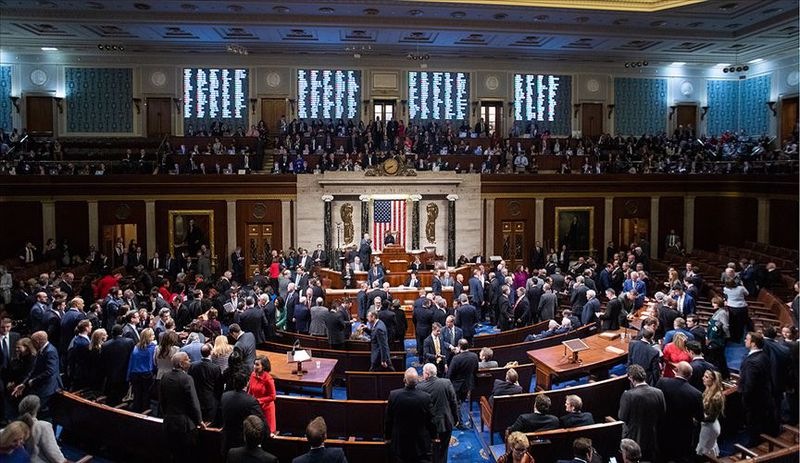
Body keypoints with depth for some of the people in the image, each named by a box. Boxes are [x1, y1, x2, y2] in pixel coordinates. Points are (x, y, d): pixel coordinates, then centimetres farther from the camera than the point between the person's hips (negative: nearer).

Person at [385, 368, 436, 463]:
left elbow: (388, 419, -3)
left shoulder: (393, 395, -14)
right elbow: (431, 420, -8)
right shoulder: (426, 397, -19)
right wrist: (433, 436, 10)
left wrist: (388, 437, 11)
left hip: (400, 443, 2)